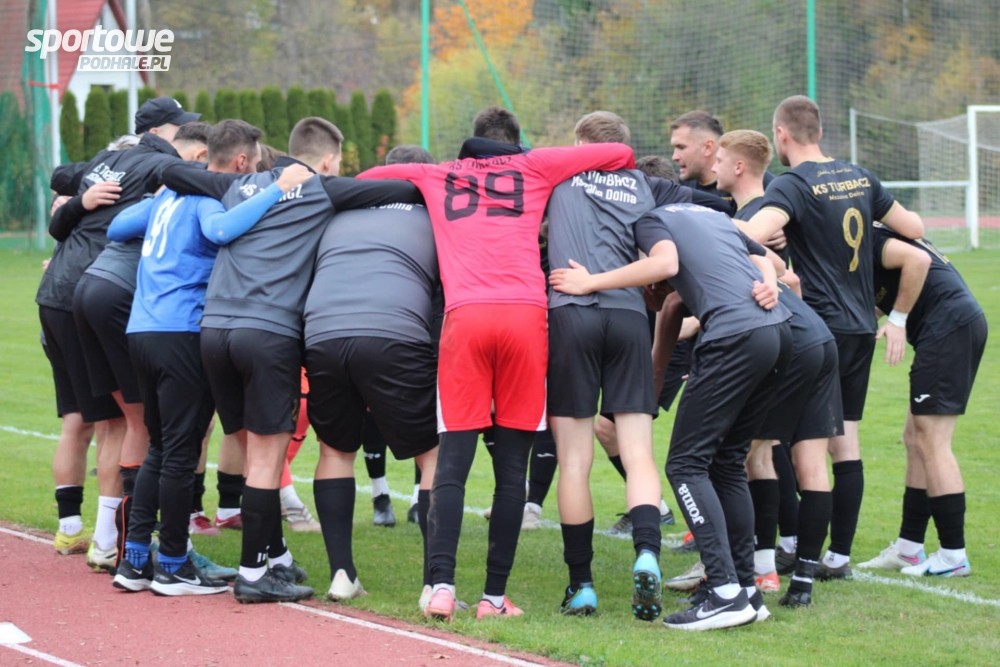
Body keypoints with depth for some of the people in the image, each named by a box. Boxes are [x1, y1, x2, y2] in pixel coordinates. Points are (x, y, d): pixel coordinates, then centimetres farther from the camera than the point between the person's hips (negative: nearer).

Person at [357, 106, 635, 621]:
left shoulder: (436, 177, 24)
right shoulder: (533, 167, 19)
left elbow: (368, 176, 38)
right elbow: (621, 155, 22)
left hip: (463, 316, 1)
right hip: (526, 313, -1)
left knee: (453, 461, 0)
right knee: (512, 466, 3)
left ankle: (441, 585, -14)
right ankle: (494, 596, -1)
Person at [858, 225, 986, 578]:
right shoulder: (873, 237, 24)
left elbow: (916, 259, -20)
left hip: (947, 322, -10)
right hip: (962, 321, 10)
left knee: (931, 442, -7)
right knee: (916, 439, 14)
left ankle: (953, 555, -4)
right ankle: (908, 547, 17)